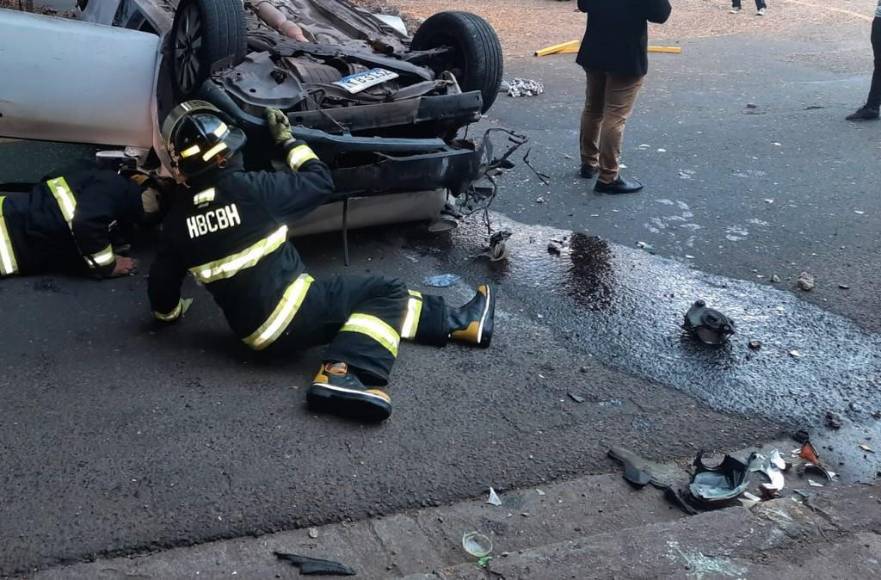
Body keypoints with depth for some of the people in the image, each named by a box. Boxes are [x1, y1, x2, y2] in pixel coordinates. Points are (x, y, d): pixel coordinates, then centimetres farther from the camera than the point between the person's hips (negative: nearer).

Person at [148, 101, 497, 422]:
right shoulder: (249, 187, -14)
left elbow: (162, 281, 9)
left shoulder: (178, 216, 1)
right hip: (292, 313, -7)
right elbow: (320, 181, -1)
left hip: (253, 331, 7)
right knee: (386, 293, 4)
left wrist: (169, 312, 31)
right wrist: (286, 140, 12)